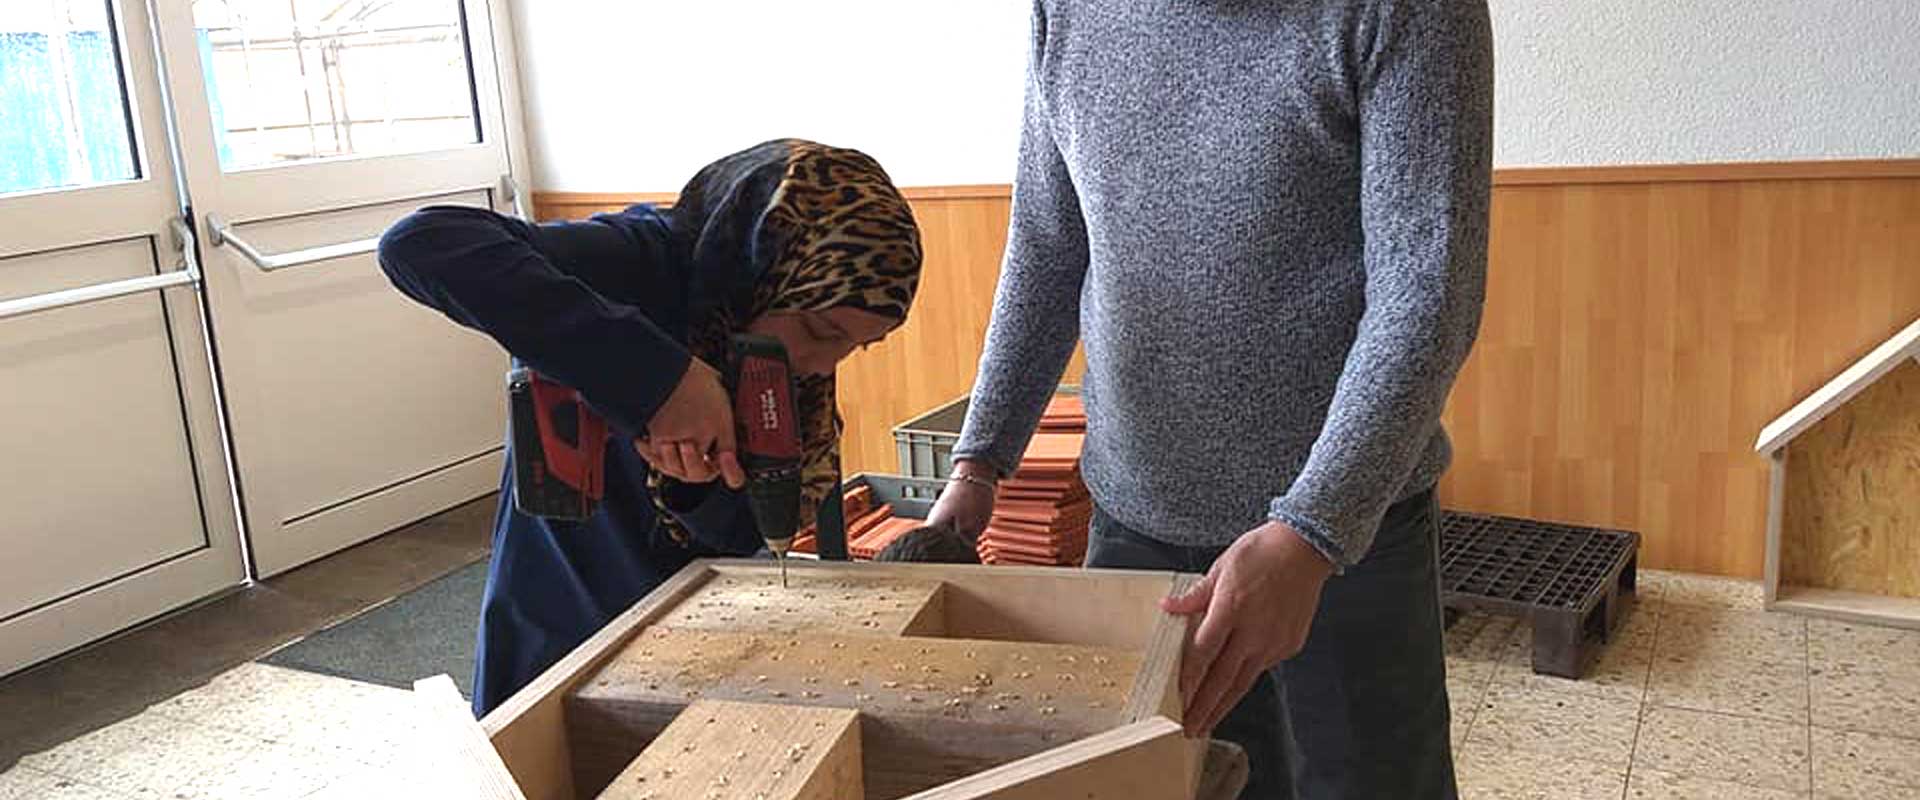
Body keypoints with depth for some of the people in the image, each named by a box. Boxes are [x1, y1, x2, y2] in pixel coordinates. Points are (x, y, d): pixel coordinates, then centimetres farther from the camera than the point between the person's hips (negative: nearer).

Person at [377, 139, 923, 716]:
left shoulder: (786, 350, -8)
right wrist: (653, 373, -43)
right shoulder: (638, 265, -26)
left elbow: (739, 539, -7)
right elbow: (419, 243, -40)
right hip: (560, 649, -5)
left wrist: (695, 483, -30)